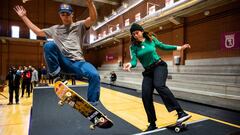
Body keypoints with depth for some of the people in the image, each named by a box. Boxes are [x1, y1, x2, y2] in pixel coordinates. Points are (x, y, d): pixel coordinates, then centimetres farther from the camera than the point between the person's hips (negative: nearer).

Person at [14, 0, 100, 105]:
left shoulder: (79, 26, 13)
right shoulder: (55, 29, 24)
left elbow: (93, 19, -5)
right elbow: (38, 31, 29)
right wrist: (24, 17, 29)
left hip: (77, 62, -2)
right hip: (62, 62, 2)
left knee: (94, 75, -31)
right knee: (49, 45, -27)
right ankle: (56, 77, -15)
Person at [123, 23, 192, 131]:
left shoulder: (151, 39, -2)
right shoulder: (133, 46, -3)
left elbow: (162, 46, 12)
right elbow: (134, 60, -14)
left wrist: (179, 48, 12)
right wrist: (130, 65, -38)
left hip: (159, 66, -2)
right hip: (148, 71, 3)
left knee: (159, 85, -34)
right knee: (145, 96, -6)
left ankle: (181, 112, -30)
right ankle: (152, 124, 11)